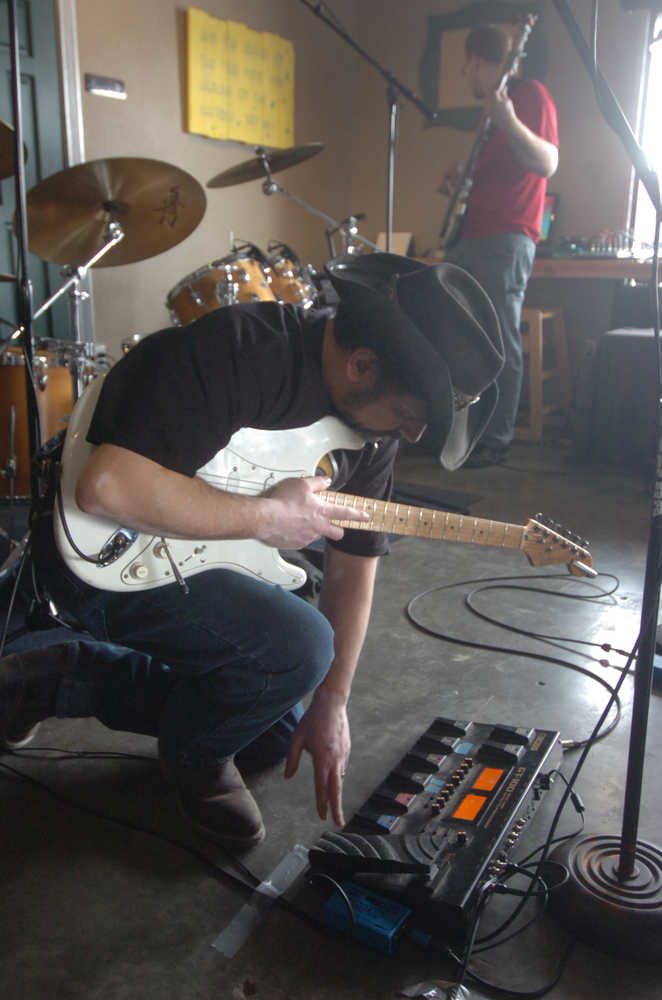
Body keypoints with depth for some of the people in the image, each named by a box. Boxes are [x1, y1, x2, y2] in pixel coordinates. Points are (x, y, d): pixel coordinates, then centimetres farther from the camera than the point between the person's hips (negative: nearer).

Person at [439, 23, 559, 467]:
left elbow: (547, 164, -17)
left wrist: (507, 120, -29)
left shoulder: (530, 93, -4)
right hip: (469, 237, 10)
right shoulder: (490, 107, 23)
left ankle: (496, 441, -4)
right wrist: (457, 180, 15)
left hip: (505, 239, -10)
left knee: (500, 342, -10)